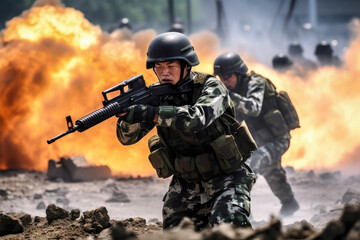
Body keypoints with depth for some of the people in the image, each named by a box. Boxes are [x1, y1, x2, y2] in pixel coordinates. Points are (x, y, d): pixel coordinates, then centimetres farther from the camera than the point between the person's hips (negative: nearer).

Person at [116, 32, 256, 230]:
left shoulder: (210, 87, -15)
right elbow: (127, 137, -6)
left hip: (225, 179, -5)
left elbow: (197, 118, -36)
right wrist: (129, 115, -29)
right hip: (185, 186, 5)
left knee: (227, 227, -29)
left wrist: (151, 113, -44)